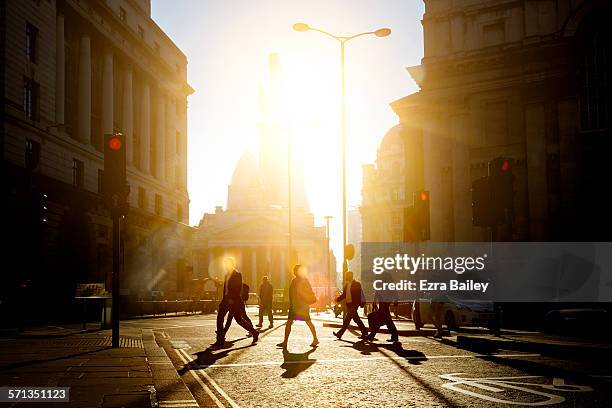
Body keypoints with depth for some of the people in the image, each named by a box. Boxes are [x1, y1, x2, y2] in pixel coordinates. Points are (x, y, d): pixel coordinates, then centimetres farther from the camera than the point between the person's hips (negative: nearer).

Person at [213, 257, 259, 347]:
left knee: (239, 319, -4)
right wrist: (223, 299, 13)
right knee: (219, 318, 2)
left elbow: (238, 289, -16)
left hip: (234, 300, -8)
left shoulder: (237, 275, -9)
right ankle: (220, 340, 7)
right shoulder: (227, 275, 16)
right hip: (226, 299, 8)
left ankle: (254, 333, 12)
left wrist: (232, 299, -23)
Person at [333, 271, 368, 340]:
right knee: (356, 319, 12)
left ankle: (340, 334, -11)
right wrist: (338, 299, 1)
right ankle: (364, 333, 20)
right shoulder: (347, 285, 14)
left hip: (354, 304, -8)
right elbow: (344, 294, 15)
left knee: (347, 319, -10)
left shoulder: (357, 284, -7)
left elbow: (358, 295, -11)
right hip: (348, 304, 8)